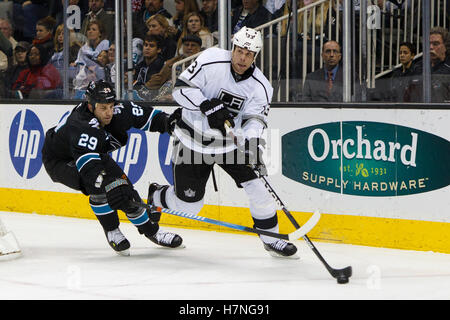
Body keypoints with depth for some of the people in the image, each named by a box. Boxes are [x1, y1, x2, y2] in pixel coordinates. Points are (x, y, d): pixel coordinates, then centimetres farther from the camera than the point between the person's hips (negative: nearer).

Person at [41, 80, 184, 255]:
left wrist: (166, 121, -17)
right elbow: (88, 165, -54)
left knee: (123, 186, 1)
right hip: (59, 162, -7)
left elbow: (144, 116, -2)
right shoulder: (81, 127, -42)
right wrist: (109, 185, -66)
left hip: (95, 154, 7)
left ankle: (151, 229, 18)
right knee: (98, 184, -30)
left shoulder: (118, 112, -20)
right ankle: (112, 232, -14)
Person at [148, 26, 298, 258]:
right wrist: (206, 106, -34)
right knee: (187, 203, 2)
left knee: (257, 184, -11)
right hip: (193, 139, -3)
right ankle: (155, 196, 36)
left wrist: (253, 143, -38)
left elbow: (254, 119, -18)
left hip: (229, 142, 3)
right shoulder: (211, 61, -19)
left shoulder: (260, 86, -10)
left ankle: (271, 238, 6)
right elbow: (181, 88, -19)